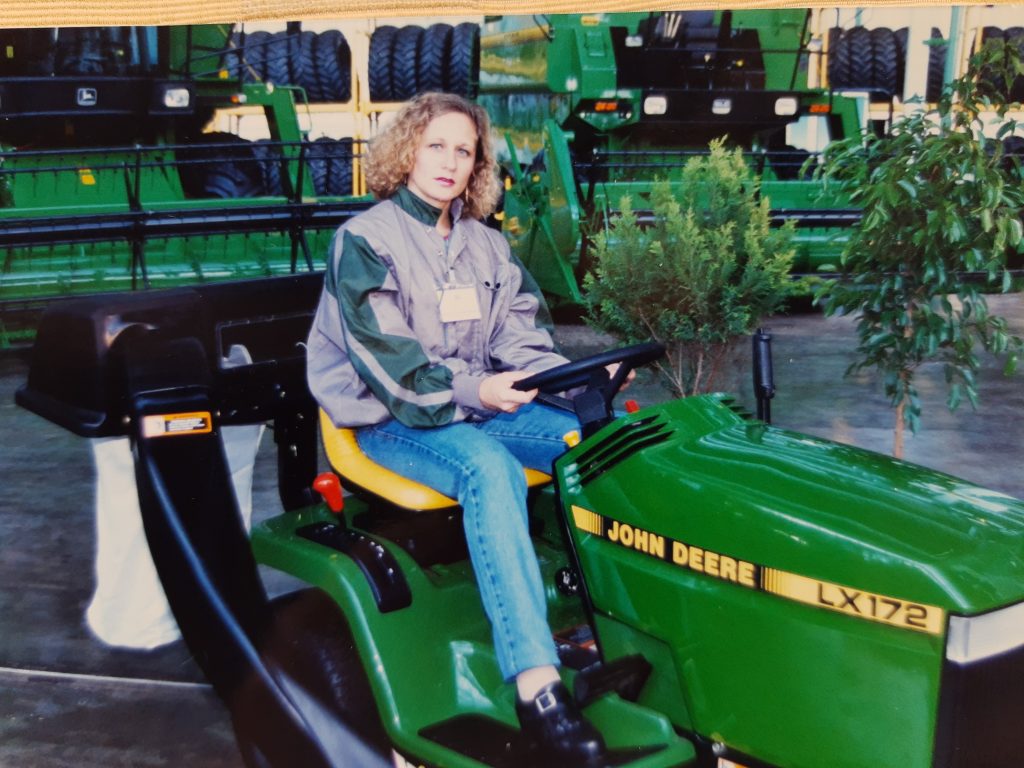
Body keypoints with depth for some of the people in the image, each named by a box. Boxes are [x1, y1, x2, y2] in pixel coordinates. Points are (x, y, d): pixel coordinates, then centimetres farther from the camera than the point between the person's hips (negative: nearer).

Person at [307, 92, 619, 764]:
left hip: (483, 404, 6)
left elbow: (520, 335, 10)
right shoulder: (365, 241, -4)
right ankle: (535, 683, -44)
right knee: (489, 467, -37)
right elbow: (384, 355, -15)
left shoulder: (486, 244, 16)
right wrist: (467, 389, -28)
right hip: (394, 420, -6)